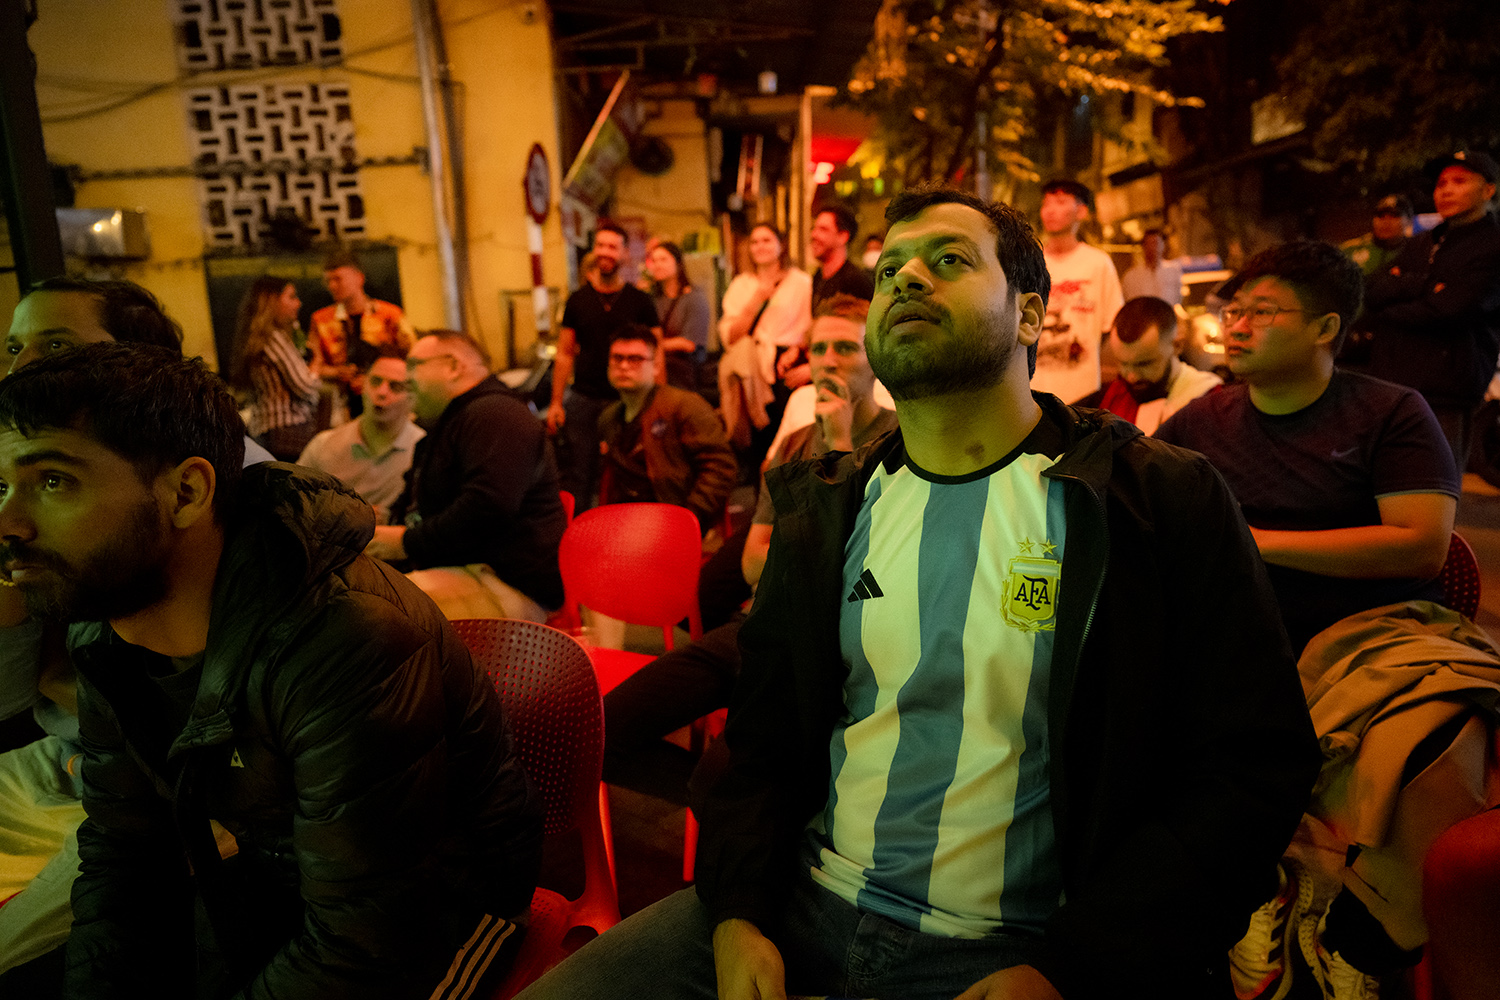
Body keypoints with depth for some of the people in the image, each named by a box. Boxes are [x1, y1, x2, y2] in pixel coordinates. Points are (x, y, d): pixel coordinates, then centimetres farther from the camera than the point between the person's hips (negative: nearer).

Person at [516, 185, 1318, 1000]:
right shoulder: (826, 510, 8)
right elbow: (760, 741, 10)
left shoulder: (1163, 502, -4)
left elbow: (1254, 765, -6)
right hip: (805, 904, 3)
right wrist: (737, 913, -6)